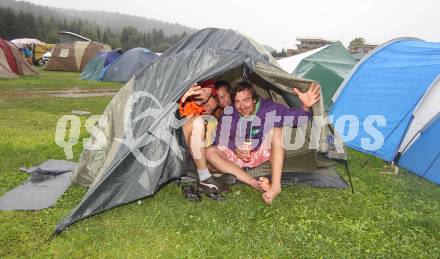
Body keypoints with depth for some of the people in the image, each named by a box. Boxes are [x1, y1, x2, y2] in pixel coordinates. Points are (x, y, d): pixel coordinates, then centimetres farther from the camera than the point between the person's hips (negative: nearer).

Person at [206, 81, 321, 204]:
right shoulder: (229, 114, -14)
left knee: (277, 129, -27)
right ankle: (255, 184, -39)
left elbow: (296, 117, -22)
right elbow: (220, 139, -8)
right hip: (237, 156, 1)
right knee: (210, 152, -24)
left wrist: (306, 107, -44)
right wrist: (236, 149, -25)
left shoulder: (268, 108, -17)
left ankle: (275, 186, -39)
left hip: (261, 154, -1)